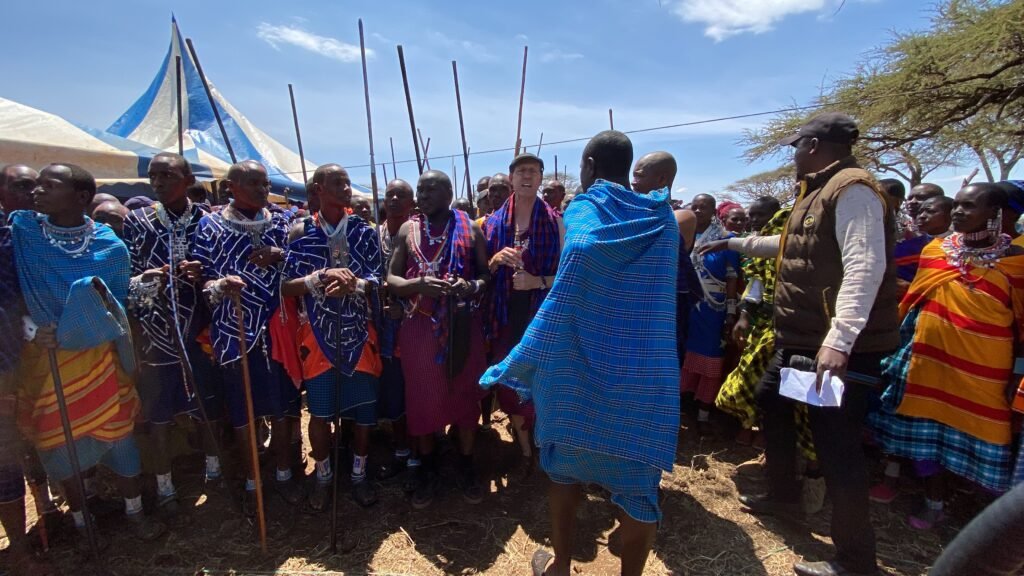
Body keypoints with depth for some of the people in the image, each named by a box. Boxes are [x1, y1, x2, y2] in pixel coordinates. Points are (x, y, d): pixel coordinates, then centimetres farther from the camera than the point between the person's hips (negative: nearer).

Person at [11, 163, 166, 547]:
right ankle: (80, 520, 35)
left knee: (118, 433, 7)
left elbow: (116, 305, -4)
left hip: (98, 356, -1)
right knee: (60, 440, 13)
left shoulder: (110, 247, -9)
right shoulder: (20, 229, -6)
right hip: (45, 359, 1)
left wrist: (65, 331, -16)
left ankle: (135, 511, 28)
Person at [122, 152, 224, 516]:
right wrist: (146, 281, -22)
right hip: (156, 334, 0)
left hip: (200, 330, 0)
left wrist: (203, 275, -18)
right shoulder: (137, 221, 0)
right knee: (159, 413, 9)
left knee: (209, 404, 12)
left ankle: (213, 470, 35)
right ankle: (164, 486, 28)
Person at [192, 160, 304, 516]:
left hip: (277, 329, 2)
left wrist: (280, 257, -12)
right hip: (235, 332, -1)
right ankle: (251, 482, 28)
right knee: (243, 410, 9)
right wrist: (219, 286, -24)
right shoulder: (210, 226, 1)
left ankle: (284, 473, 30)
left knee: (283, 406, 10)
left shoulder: (280, 223, 7)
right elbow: (201, 277, -2)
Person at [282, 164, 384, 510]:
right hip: (319, 333, -1)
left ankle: (359, 475, 27)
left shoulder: (364, 231, 2)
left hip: (359, 332, 1)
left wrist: (352, 284, -24)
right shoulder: (300, 231, 0)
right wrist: (320, 277, -21)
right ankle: (323, 476, 29)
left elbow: (377, 281, -4)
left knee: (365, 410, 7)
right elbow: (285, 286, -5)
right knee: (319, 412, 7)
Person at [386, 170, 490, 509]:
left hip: (463, 324, 0)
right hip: (420, 325, 1)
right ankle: (427, 470, 30)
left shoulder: (471, 228, 3)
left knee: (465, 394, 8)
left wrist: (471, 286, -19)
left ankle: (466, 468, 29)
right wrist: (418, 284, -18)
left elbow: (488, 274, 3)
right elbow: (391, 280, 2)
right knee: (422, 397, 9)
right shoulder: (408, 230, 6)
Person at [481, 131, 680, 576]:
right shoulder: (663, 219, 7)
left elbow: (565, 297, -16)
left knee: (567, 464, 18)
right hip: (647, 373, 3)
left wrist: (518, 363, -13)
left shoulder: (585, 213, -6)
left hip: (582, 366, -2)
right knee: (637, 480, 11)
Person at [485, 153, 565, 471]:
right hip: (505, 317, 3)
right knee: (508, 383, 8)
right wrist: (496, 260, -11)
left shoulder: (556, 222, -1)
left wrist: (538, 281, -18)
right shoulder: (494, 221, 6)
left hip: (541, 316, -2)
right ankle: (526, 450, 29)